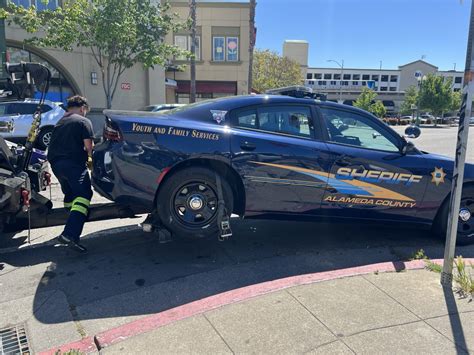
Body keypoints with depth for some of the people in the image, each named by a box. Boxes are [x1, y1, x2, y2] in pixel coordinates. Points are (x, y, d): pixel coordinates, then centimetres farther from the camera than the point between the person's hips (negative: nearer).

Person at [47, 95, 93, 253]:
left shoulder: (60, 122, 27)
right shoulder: (83, 121, 4)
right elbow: (88, 145, -5)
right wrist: (89, 159, 13)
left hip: (55, 163, 8)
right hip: (73, 163, -8)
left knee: (70, 193, 27)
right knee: (83, 195, -16)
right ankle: (70, 234, -32)